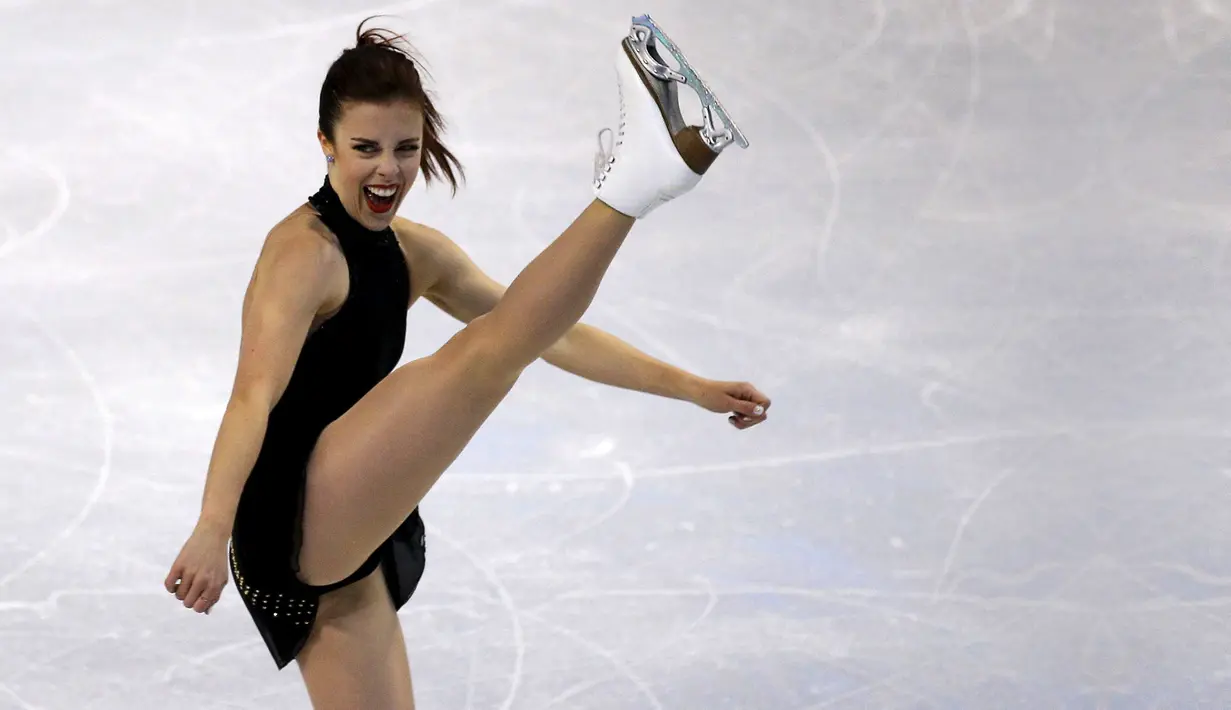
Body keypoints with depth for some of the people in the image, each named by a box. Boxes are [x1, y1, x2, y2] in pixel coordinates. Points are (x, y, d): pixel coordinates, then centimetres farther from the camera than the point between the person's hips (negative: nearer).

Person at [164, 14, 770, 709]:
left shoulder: (413, 254, 15)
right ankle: (634, 181, -37)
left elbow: (552, 336, 20)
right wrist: (212, 529, -40)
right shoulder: (305, 251, -11)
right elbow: (255, 396, -26)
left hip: (341, 555, 10)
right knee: (483, 354, -23)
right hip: (299, 523, -10)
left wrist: (691, 387, 18)